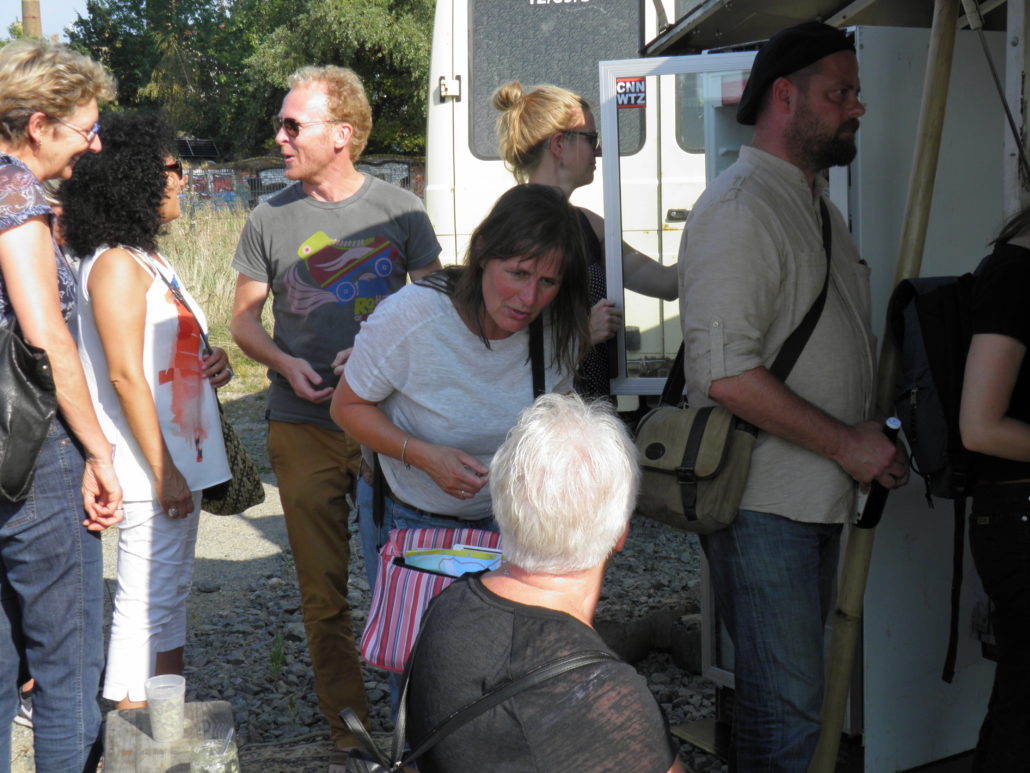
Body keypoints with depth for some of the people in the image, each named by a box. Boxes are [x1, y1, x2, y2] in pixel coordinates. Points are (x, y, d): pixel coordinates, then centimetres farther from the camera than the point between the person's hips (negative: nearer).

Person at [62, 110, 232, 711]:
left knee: (172, 595, 15)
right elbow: (125, 375, -20)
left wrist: (212, 363, 5)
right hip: (151, 468, -10)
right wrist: (164, 472, -20)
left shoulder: (148, 258, 15)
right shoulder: (116, 264, -15)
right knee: (146, 604, -4)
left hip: (181, 458, 10)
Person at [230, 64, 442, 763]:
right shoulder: (271, 219, 5)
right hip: (304, 427, 1)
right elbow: (244, 317, 12)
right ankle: (348, 725, 14)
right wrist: (285, 363, -8)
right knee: (323, 590, 3)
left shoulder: (400, 210, 1)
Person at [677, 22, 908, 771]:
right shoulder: (741, 209, -13)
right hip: (763, 505, -9)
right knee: (785, 706, -6)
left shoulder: (817, 206, 19)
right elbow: (726, 372, -22)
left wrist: (876, 435, 13)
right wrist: (847, 443, -16)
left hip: (819, 498, 9)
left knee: (792, 690, 15)